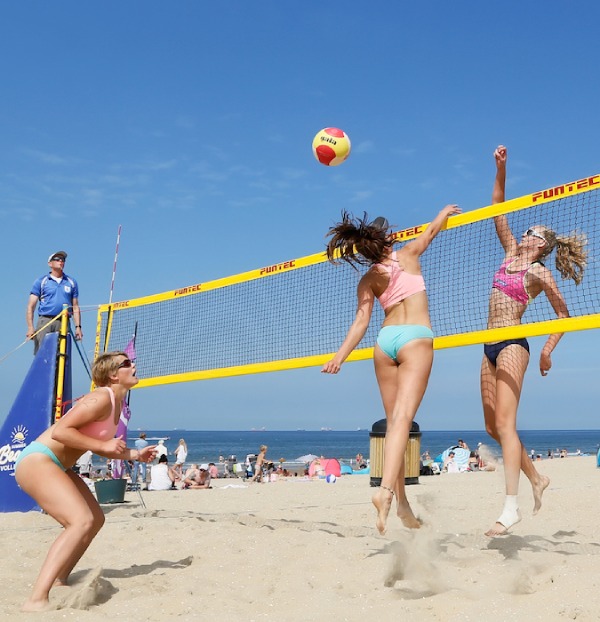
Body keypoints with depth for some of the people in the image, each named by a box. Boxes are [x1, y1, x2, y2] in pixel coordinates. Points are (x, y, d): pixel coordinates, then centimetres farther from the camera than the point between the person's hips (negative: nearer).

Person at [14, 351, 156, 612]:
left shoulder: (115, 404, 13)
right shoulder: (102, 399, -18)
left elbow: (97, 447, 22)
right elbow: (60, 431, -25)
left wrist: (134, 454, 11)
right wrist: (104, 445, -22)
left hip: (56, 466, 11)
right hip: (37, 460, -11)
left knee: (96, 519, 17)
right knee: (82, 521, -26)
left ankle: (59, 582, 23)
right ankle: (37, 600, -31)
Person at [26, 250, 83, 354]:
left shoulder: (72, 282, 17)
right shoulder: (41, 281, 9)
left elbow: (75, 307, 16)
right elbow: (31, 306, 4)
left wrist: (78, 327, 5)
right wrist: (30, 327, -8)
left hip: (64, 323, 2)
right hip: (45, 322, -2)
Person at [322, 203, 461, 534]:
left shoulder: (367, 281, 10)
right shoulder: (408, 254, 6)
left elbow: (361, 321, -2)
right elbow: (432, 230, 24)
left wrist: (340, 356, -4)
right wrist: (445, 212, 44)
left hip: (385, 341, 4)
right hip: (415, 338, -3)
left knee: (394, 422, 9)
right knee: (402, 418, -16)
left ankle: (401, 500, 10)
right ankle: (386, 489, -33)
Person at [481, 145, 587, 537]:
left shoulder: (539, 273, -2)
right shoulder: (511, 253, 16)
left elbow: (563, 315, 2)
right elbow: (498, 211, 14)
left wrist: (547, 351, -6)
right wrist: (501, 171, 6)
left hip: (512, 345, -8)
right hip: (491, 347, 8)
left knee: (505, 423, -18)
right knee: (492, 427, 9)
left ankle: (512, 507, -21)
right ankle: (537, 479, 25)